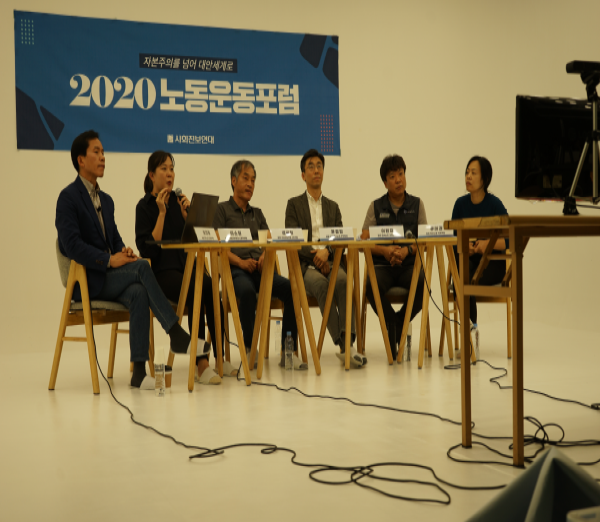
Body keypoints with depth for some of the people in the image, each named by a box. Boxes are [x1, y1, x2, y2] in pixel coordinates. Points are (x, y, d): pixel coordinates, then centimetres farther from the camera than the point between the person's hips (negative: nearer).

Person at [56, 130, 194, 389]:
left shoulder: (106, 200, 19)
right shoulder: (68, 197, -6)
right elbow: (71, 244, -18)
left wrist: (123, 251, -4)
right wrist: (109, 260, -23)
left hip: (109, 275, 6)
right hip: (87, 281, -6)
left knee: (139, 293, -28)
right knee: (141, 266, -28)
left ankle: (139, 370, -32)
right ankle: (176, 334, -27)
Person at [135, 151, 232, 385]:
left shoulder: (179, 200, 14)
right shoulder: (145, 206, 0)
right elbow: (147, 248, -12)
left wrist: (186, 213, -2)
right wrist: (162, 213, -13)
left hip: (185, 265, 5)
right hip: (160, 271, -5)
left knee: (211, 286, -28)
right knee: (196, 290, -34)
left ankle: (219, 356, -25)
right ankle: (200, 361, -34)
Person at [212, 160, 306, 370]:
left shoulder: (257, 213, 27)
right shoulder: (222, 209, 11)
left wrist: (265, 255, -9)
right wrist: (240, 261, -17)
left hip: (260, 269, 4)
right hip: (235, 270, -4)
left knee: (290, 288, -26)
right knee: (247, 291, -40)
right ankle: (249, 349, -27)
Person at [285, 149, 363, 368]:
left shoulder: (333, 206, 23)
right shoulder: (294, 204, 12)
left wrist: (326, 251, -13)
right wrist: (315, 255, -16)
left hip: (330, 262, 2)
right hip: (305, 266, -2)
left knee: (342, 280, -33)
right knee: (321, 284, -36)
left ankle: (347, 340, -42)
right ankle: (343, 345, -40)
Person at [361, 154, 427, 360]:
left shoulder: (417, 204, 9)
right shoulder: (376, 207, 8)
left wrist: (407, 250, -18)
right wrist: (385, 251, -18)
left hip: (409, 264, 1)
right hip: (382, 264, -1)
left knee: (422, 286, -32)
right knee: (373, 286, -35)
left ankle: (399, 323, -2)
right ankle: (392, 324, -7)